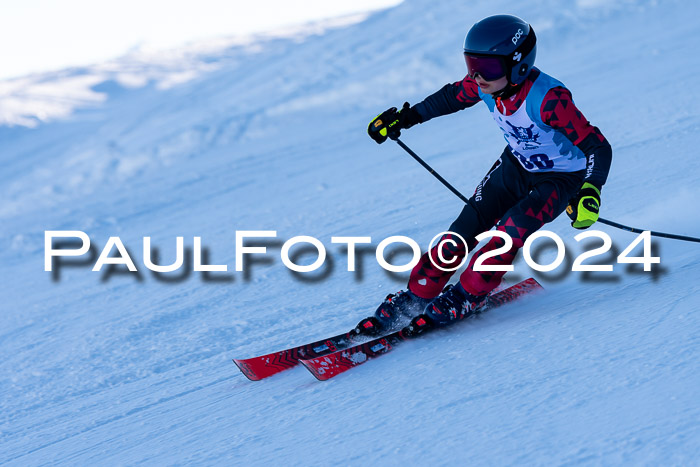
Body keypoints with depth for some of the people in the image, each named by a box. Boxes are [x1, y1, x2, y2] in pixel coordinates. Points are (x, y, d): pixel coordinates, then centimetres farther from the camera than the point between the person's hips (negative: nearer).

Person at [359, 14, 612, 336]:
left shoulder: (549, 99, -36)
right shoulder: (485, 85, -18)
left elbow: (598, 147, -34)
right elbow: (451, 97, 5)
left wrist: (591, 191, -50)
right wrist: (406, 117, 11)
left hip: (562, 177, -5)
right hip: (517, 164, 6)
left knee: (510, 231, -25)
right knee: (468, 224, -6)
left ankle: (465, 297, -9)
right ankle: (415, 296, 1)